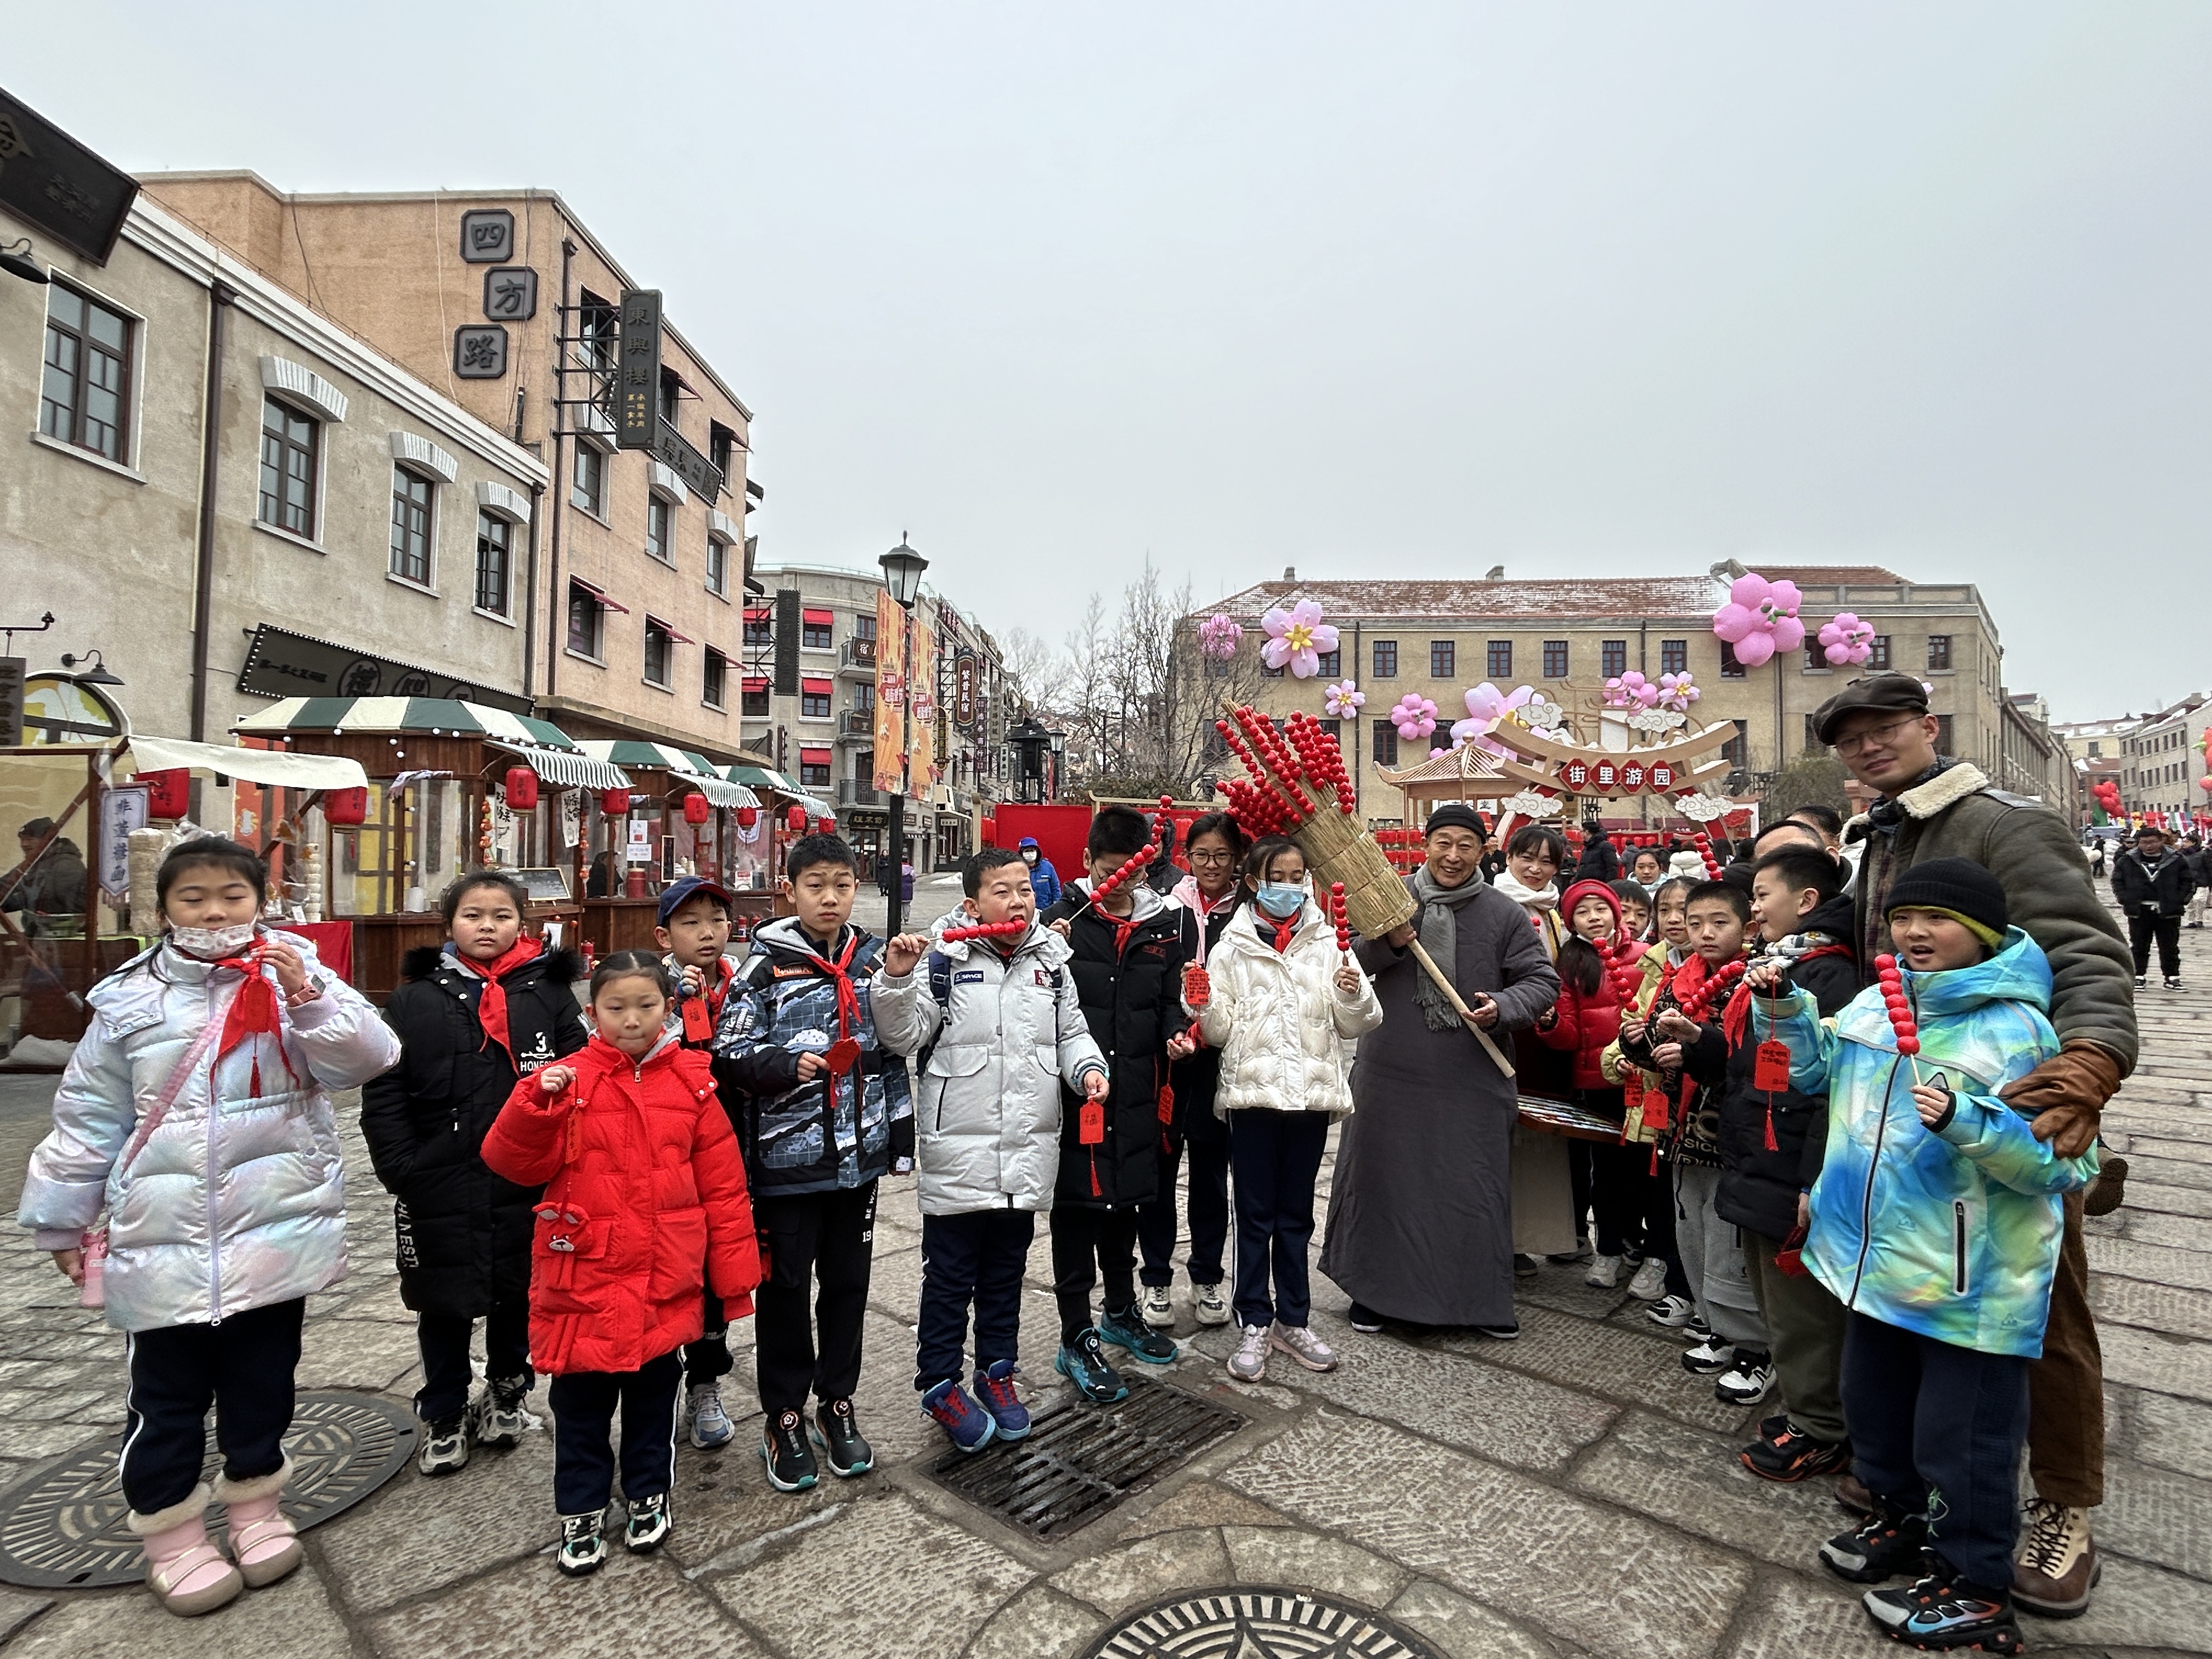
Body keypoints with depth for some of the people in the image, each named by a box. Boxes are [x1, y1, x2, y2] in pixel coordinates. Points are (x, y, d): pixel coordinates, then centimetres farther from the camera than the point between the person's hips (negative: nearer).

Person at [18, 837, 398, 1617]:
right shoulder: (129, 1001, -1)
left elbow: (364, 1057, -15)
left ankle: (256, 1508, 38)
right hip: (164, 1245, 0)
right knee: (168, 1397, 13)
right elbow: (89, 1119, 7)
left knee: (262, 1383, 16)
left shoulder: (294, 974, -4)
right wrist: (62, 1219, 11)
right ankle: (171, 1537, 33)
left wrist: (306, 996, -28)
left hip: (277, 1233, 0)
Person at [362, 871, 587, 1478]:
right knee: (445, 1306, 13)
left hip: (526, 1185, 0)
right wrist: (401, 1171, -7)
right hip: (440, 1187, 0)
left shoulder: (550, 994, -1)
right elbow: (383, 1094, 0)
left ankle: (506, 1393, 40)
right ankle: (444, 1417, 34)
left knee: (517, 1294, 15)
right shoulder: (416, 1000, 0)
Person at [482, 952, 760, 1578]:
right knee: (580, 1402, 13)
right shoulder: (569, 1080, -7)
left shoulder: (692, 1083, -3)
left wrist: (735, 1274, 0)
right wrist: (536, 1101, -28)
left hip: (666, 1284, 1)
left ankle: (649, 1494, 39)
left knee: (654, 1392, 18)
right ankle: (580, 1510, 34)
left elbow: (723, 1184, -1)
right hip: (583, 1280, -1)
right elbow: (513, 1162, -11)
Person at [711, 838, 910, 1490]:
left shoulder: (873, 960, 4)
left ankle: (837, 1404, 33)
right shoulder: (766, 964, -7)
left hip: (858, 1153, 4)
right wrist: (787, 1066, -26)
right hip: (786, 1157, -3)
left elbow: (893, 1052, 10)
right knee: (785, 1286, 8)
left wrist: (900, 1133, 10)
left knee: (848, 1281, 14)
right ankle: (784, 1416, 28)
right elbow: (730, 1051, -9)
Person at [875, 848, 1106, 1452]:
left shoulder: (1050, 960, 5)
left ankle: (998, 1373, 38)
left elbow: (1071, 1032, 15)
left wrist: (1088, 1067, -4)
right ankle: (938, 1384, 28)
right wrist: (896, 977, -25)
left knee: (1006, 1271, 20)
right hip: (958, 1152, -4)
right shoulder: (944, 959, -10)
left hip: (1028, 1152, 4)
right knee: (950, 1275, 10)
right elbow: (902, 1036, -10)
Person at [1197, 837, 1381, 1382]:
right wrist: (1202, 1004, -19)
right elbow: (1219, 1031, 0)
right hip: (1252, 1092, -2)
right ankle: (1254, 1325, 19)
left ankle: (1293, 1321, 27)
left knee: (1296, 1213, 14)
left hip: (1312, 1092, 2)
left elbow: (1356, 1025, 5)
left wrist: (1354, 995, -14)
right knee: (1255, 1213, 7)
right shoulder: (1233, 949, 0)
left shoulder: (1327, 943, 4)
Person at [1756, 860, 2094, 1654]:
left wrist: (1967, 1121, -33)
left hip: (1971, 1281, -7)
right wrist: (1786, 1009, 5)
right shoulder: (1877, 1001, 2)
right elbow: (1819, 1070, 19)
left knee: (1960, 1434, 8)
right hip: (1879, 1260, 7)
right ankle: (1901, 1516, 46)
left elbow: (2064, 1163, -20)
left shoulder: (2017, 1030, -18)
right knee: (1873, 1402, 24)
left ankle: (1976, 1587, 28)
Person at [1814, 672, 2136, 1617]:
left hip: (2011, 1114, -7)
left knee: (2042, 1312, 5)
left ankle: (2066, 1510, 23)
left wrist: (2091, 1058, -40)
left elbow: (2087, 955, -24)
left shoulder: (2006, 827, -13)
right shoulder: (1875, 847, 11)